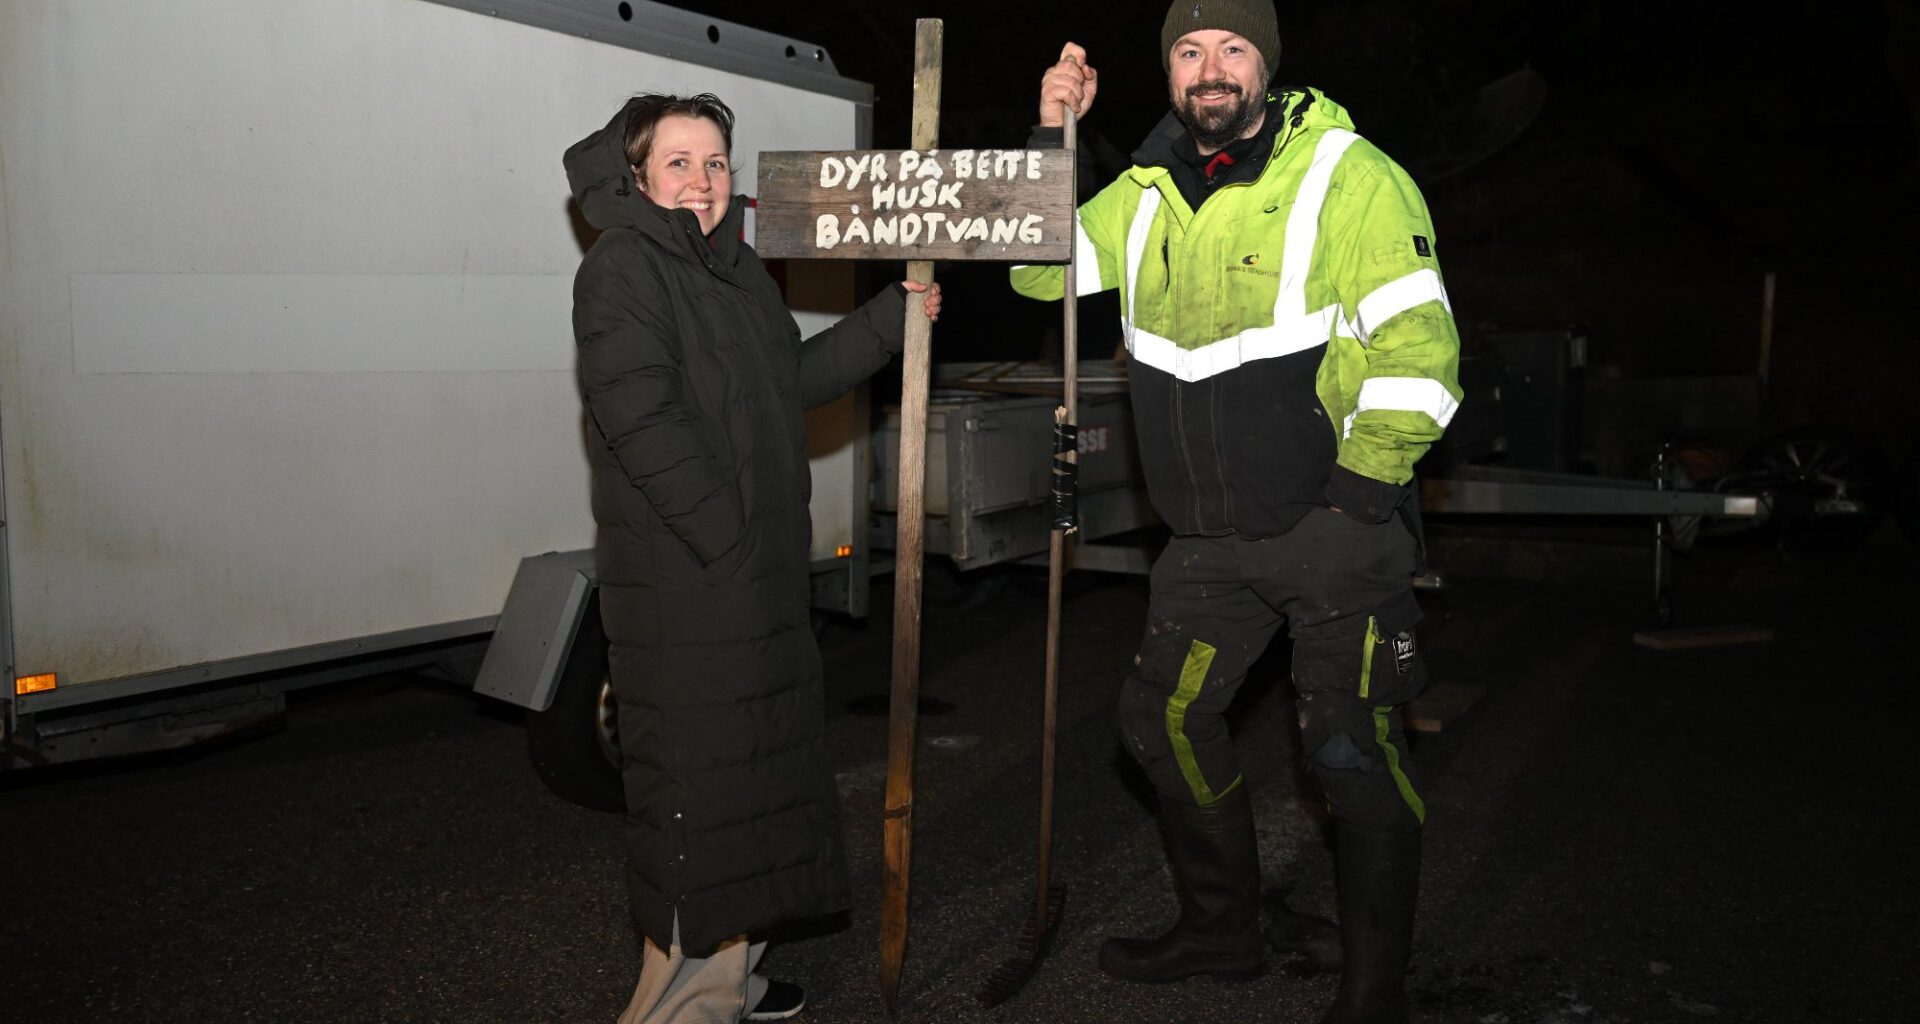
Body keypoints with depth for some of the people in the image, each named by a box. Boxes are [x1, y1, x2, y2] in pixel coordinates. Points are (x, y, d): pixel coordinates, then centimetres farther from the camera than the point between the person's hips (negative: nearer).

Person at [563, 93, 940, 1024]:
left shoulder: (739, 269, 18)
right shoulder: (621, 270, -11)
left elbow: (794, 379, 25)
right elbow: (641, 420, -21)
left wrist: (889, 319, 19)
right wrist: (726, 534, -21)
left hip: (761, 576, 10)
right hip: (681, 582, -9)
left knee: (760, 769, 17)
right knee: (697, 783, -4)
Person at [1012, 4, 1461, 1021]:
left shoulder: (1348, 175, -10)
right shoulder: (1148, 194, 10)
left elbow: (1415, 344, -14)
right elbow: (1040, 267, 12)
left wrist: (1365, 486, -17)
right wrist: (1050, 142, 1)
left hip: (1334, 520, -6)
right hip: (1211, 535, 7)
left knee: (1351, 748, -3)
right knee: (1164, 718, 13)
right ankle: (1220, 930, 34)